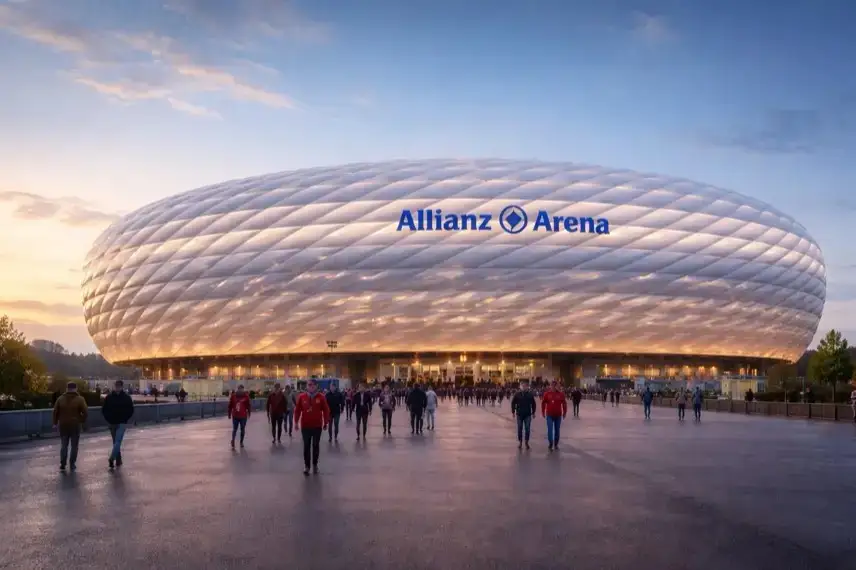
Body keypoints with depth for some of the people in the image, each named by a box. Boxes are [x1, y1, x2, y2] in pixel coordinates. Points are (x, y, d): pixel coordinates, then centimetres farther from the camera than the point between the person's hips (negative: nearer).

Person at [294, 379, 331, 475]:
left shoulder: (321, 397, -5)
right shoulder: (301, 397, -3)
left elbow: (326, 410, -1)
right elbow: (297, 410, 2)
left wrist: (326, 422, 0)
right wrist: (296, 422, -2)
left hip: (317, 426, 0)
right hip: (305, 426, 0)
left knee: (316, 446, 10)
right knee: (306, 446, 4)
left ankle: (315, 464, 22)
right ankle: (306, 466, 9)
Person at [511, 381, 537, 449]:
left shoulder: (530, 395, 1)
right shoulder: (517, 395, 0)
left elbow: (533, 404, 7)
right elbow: (513, 403, 4)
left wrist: (533, 412, 5)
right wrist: (513, 412, 0)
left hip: (528, 414, 0)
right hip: (519, 414, 0)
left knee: (527, 429, 0)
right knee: (520, 429, 5)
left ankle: (526, 442, 10)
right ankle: (520, 442, 14)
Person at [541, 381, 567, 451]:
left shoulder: (561, 394, -4)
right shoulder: (547, 393, -5)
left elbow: (564, 403, 3)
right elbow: (543, 403, 2)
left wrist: (564, 412, 3)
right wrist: (543, 412, 2)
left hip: (558, 415, 1)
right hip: (549, 415, -1)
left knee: (557, 430, 10)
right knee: (550, 430, -7)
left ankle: (556, 444, 22)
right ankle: (551, 444, -1)